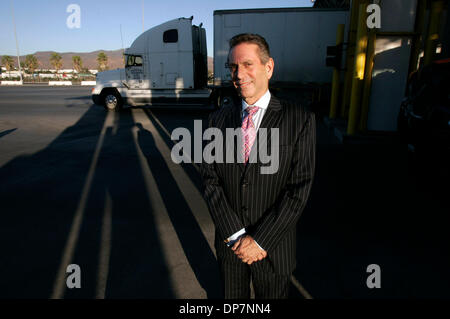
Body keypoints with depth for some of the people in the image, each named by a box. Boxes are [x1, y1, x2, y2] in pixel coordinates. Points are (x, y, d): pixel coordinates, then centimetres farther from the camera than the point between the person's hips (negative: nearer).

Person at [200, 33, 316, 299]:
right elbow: (210, 180, -5)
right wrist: (236, 235, -13)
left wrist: (259, 241, -16)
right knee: (233, 298, 24)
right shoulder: (218, 120, -2)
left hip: (273, 247, -2)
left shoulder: (300, 120, -12)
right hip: (229, 244, 3)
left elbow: (299, 190, -15)